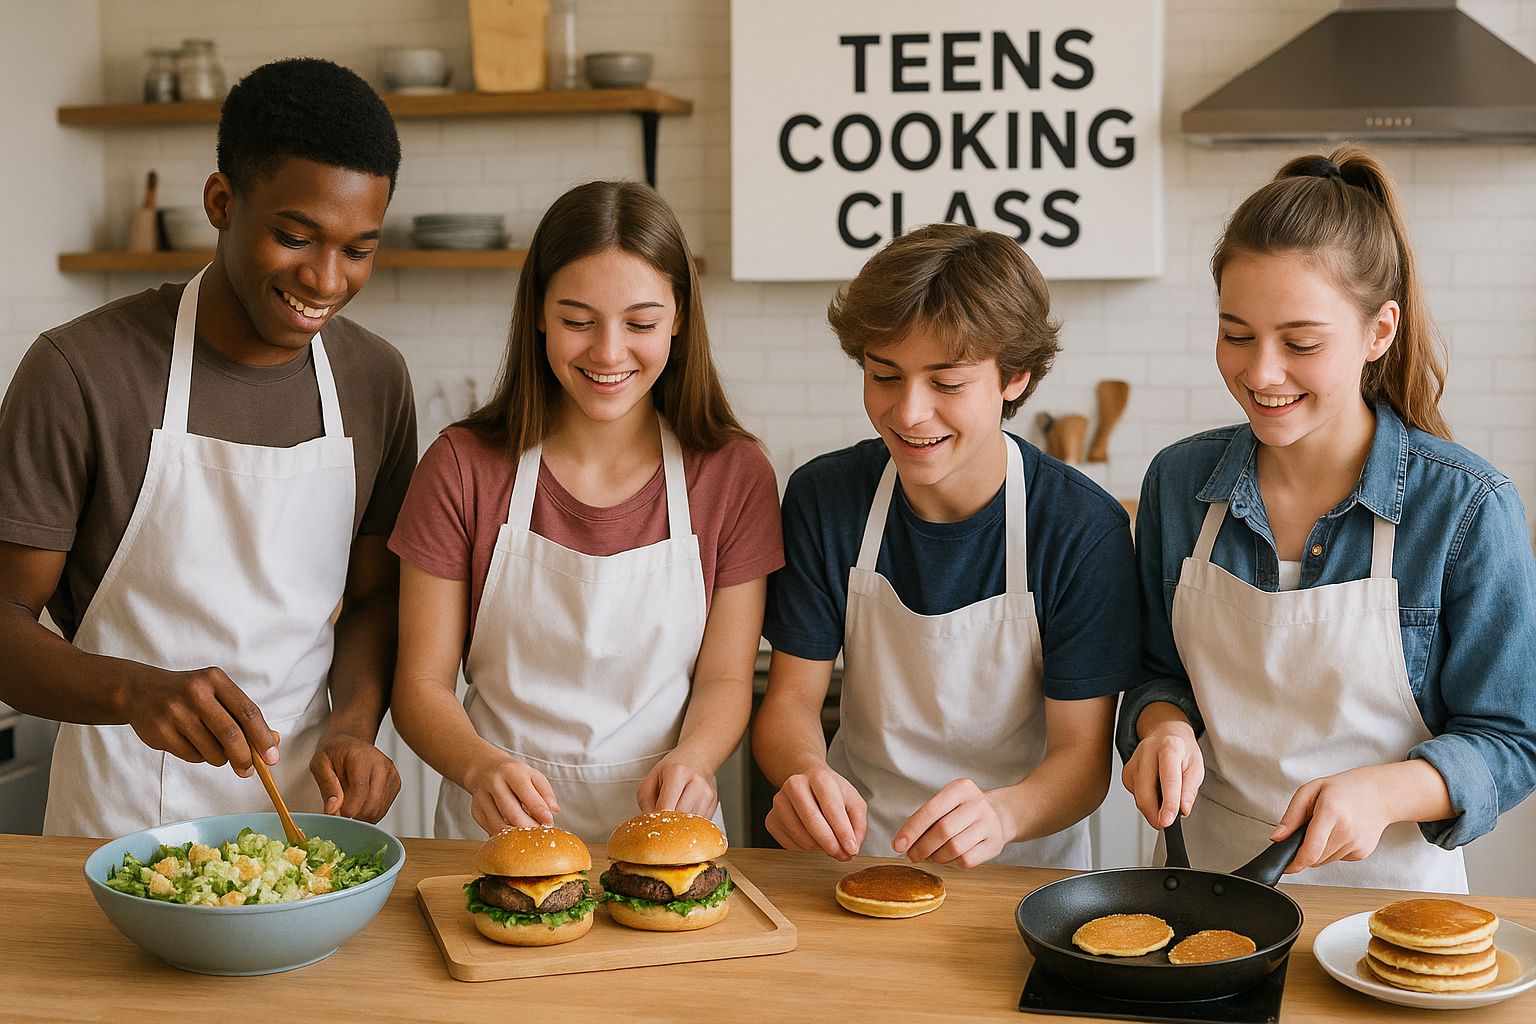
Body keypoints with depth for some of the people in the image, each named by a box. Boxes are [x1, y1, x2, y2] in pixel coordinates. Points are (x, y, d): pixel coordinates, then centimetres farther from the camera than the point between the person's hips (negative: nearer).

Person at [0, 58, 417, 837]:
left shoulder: (377, 381, 0)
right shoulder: (79, 371, -13)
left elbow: (372, 596, 8)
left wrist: (353, 728, -11)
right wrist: (135, 690, -29)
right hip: (121, 817, -3)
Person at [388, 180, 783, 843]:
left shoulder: (734, 474, 0)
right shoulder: (462, 467, -2)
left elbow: (725, 680, 3)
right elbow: (421, 684, -2)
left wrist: (688, 763, -18)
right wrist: (484, 767, -22)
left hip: (663, 832, 1)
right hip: (499, 829, 0)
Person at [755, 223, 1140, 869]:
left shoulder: (1084, 528, -14)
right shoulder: (823, 498, -5)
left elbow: (1083, 755, -12)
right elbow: (791, 698, -3)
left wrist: (1001, 813, -34)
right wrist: (804, 772, -26)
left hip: (1021, 869, -2)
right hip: (855, 845, 2)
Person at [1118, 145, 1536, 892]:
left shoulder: (1468, 509, -9)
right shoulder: (1179, 484, 1)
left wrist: (1383, 792, -20)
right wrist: (1164, 725, -8)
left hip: (1389, 890, -2)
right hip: (1215, 878, 2)